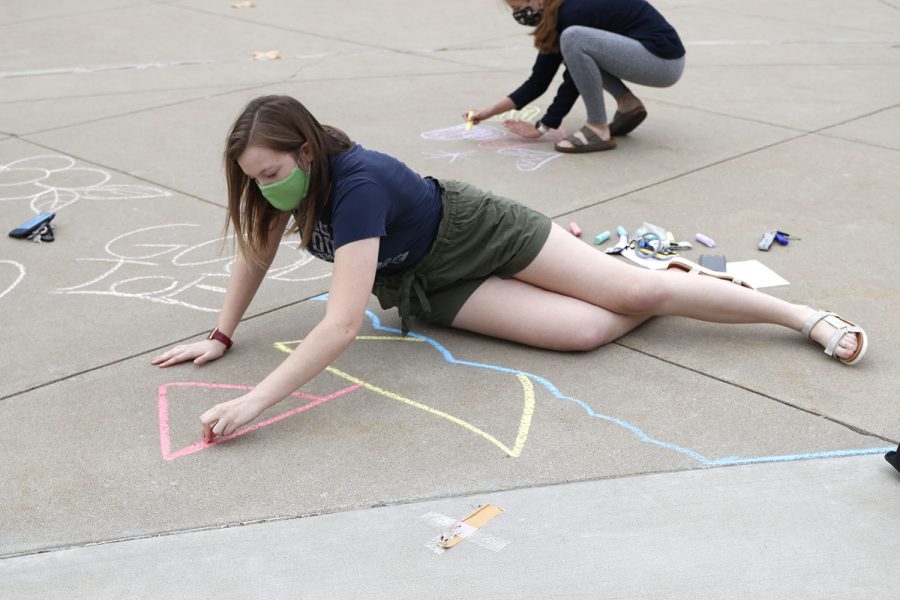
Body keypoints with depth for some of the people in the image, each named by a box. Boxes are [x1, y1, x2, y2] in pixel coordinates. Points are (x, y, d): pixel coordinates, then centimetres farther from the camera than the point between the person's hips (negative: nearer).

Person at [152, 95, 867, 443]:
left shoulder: (357, 187, -38)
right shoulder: (286, 175, -16)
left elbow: (342, 326, -45)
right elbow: (257, 253, 2)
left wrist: (254, 403, -49)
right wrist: (220, 336, -1)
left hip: (479, 231, -5)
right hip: (432, 288, 6)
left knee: (632, 288, -7)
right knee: (586, 330, -11)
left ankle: (806, 315, 13)